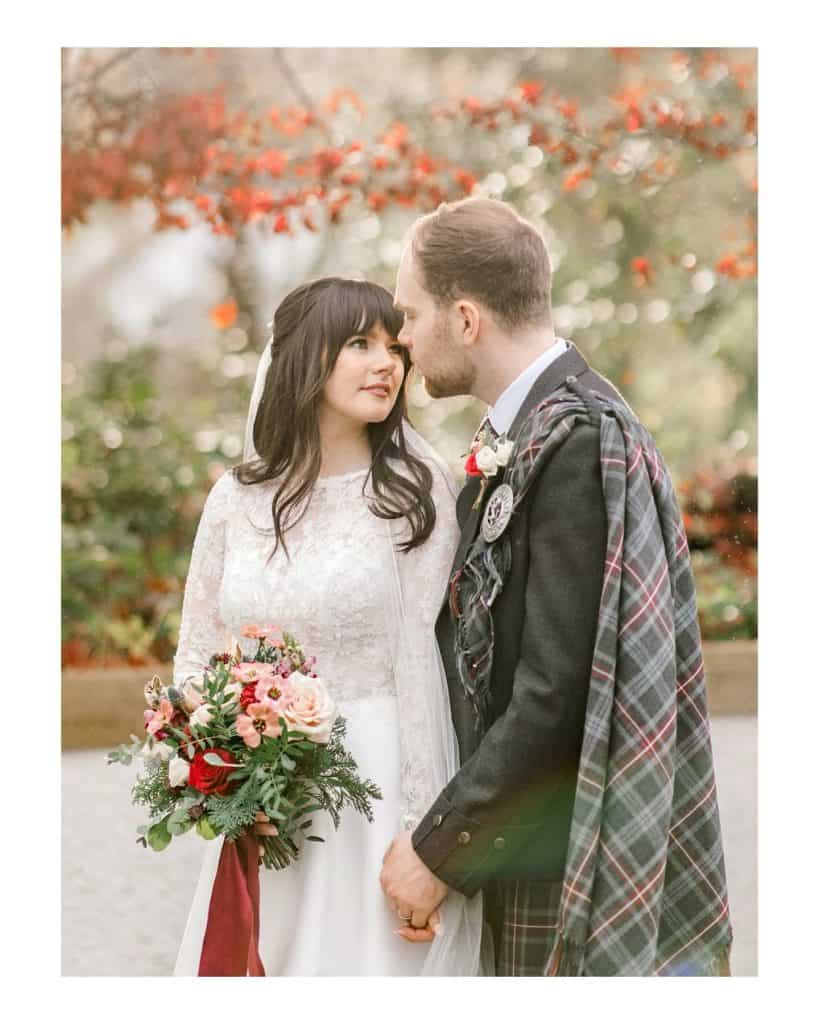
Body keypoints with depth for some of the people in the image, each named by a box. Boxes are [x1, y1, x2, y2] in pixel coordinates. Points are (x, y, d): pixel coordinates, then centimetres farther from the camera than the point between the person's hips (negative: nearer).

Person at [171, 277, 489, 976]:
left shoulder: (417, 488, -5)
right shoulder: (237, 497, 6)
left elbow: (422, 665, -8)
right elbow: (195, 656, 12)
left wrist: (420, 834, -10)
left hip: (381, 787, -3)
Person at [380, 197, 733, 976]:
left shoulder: (581, 443, -20)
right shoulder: (524, 431, 8)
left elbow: (558, 697, -24)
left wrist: (438, 851, -16)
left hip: (567, 866, -8)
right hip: (510, 846, 8)